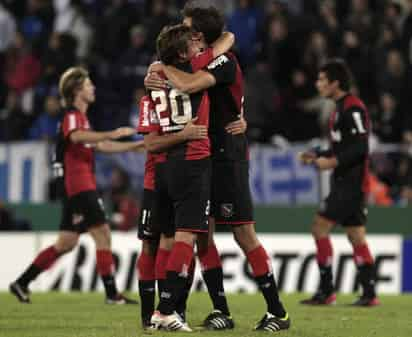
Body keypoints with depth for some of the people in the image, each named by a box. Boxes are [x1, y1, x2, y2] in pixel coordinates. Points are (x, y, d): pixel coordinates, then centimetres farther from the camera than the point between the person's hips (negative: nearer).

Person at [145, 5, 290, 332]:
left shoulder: (225, 62, -14)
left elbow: (188, 85, -30)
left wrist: (164, 68, -11)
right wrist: (152, 79, -5)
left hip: (228, 155, -9)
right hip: (204, 158, 9)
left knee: (244, 234, -7)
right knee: (202, 232, 4)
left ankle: (277, 312, -2)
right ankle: (221, 311, 8)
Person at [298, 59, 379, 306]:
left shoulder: (353, 108, -13)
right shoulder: (342, 108, 18)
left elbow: (360, 148, -20)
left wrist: (333, 162, -23)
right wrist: (316, 155, 16)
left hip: (351, 182, -10)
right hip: (345, 182, 10)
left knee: (320, 227, -9)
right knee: (356, 236, 8)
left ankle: (326, 291, -8)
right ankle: (370, 294, 7)